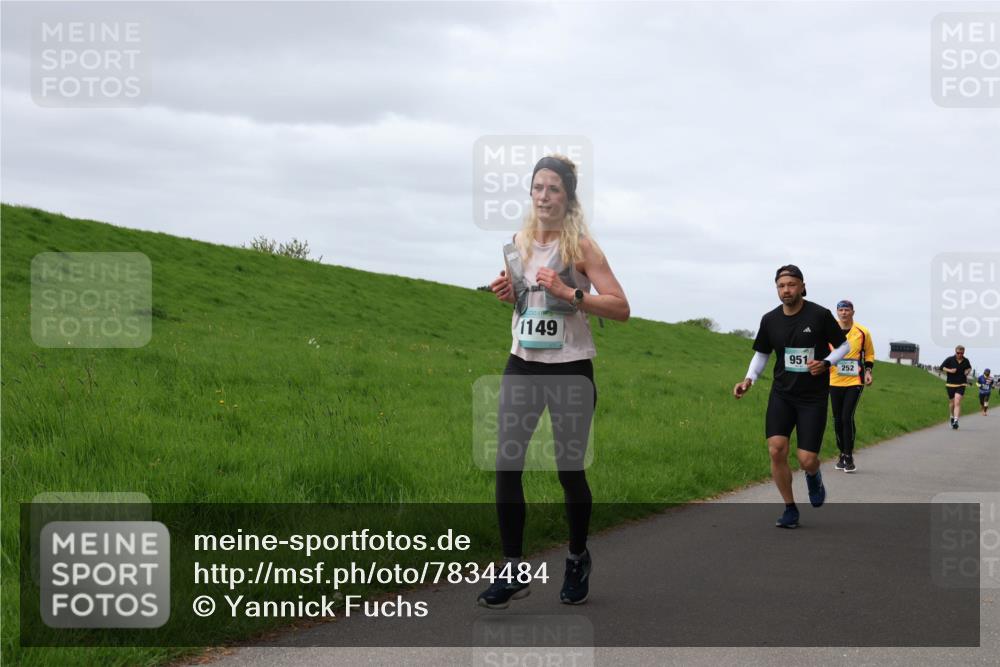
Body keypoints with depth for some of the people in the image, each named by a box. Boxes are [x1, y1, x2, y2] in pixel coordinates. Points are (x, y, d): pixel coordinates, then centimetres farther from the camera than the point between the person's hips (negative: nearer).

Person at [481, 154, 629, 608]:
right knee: (506, 467, -4)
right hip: (522, 365, 4)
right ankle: (513, 571, 5)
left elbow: (621, 308, -14)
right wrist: (506, 291, 3)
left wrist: (569, 293, -23)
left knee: (569, 470, 5)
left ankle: (577, 561, 28)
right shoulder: (519, 243, 7)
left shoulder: (581, 246, -8)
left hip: (570, 369, -4)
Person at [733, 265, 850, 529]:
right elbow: (762, 353, 14)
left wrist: (826, 363, -16)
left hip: (813, 396, -3)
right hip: (781, 393, 3)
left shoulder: (820, 315, -10)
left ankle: (814, 477, 34)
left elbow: (844, 344, 2)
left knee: (806, 460, -7)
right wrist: (749, 379, -2)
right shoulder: (770, 320, 0)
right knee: (776, 450, -13)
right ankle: (790, 510, 5)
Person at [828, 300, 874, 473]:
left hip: (855, 382, -3)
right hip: (835, 381, 3)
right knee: (837, 419, 7)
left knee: (847, 417, -14)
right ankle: (842, 454, 21)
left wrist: (868, 371, -1)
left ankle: (849, 456, -5)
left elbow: (869, 354, 11)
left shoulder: (863, 332, -1)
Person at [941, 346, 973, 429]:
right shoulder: (950, 359, -4)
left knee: (957, 402, -15)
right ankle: (952, 417, 36)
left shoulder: (966, 361, 4)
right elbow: (942, 367, 1)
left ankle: (956, 421, -21)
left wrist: (968, 371, 3)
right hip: (950, 384, 0)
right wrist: (949, 370, -14)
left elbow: (969, 368, 24)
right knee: (952, 402, 10)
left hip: (961, 385, 0)